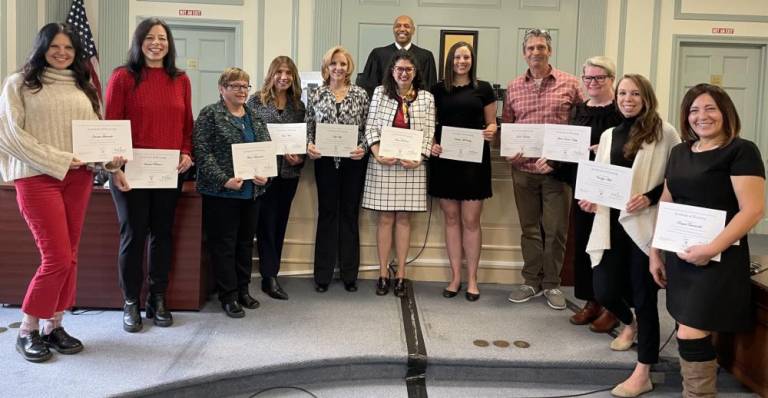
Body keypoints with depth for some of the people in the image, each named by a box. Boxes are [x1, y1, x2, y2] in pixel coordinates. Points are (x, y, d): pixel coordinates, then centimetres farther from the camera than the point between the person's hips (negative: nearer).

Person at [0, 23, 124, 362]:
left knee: (69, 256, 7)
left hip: (79, 177, 5)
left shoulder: (83, 87, 15)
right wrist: (57, 160, -14)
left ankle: (54, 325, 19)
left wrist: (110, 156, -8)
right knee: (57, 258, -9)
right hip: (37, 176, -5)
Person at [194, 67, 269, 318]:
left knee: (246, 242, 13)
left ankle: (243, 289, 25)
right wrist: (224, 180, -20)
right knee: (224, 244, 1)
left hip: (252, 191, 6)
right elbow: (202, 152, -13)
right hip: (221, 193, -6)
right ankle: (228, 296, 9)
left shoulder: (254, 117, 14)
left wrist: (265, 174, -3)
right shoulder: (210, 115, -5)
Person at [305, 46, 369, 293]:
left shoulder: (360, 95, 3)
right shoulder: (317, 96, 5)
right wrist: (309, 146, -12)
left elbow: (367, 129, 4)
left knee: (350, 215, 7)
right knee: (327, 214, 5)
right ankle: (323, 275, 14)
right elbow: (308, 128, 7)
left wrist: (363, 148, -14)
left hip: (353, 162, 0)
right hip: (325, 161, 0)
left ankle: (349, 274, 18)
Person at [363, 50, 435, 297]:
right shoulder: (380, 92, 7)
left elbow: (429, 132, 2)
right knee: (385, 218, 2)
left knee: (403, 218, 5)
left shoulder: (426, 98, 7)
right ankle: (383, 274, 10)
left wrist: (419, 157, -12)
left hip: (411, 165, 0)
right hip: (382, 163, 0)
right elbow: (370, 126, 3)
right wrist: (377, 152, -12)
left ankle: (401, 275, 12)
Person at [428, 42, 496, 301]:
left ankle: (472, 279, 11)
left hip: (474, 160, -2)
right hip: (445, 159, 2)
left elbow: (491, 123, 9)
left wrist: (491, 132, -13)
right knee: (451, 219, 7)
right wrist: (431, 144, -7)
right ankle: (455, 277, 16)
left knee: (471, 221, 0)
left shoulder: (483, 89, 5)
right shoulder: (438, 90, 8)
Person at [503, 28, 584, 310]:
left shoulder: (569, 84, 0)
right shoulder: (514, 87, 8)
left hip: (557, 168, -2)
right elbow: (505, 126, 14)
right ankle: (531, 281, 23)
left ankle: (552, 284, 18)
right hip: (523, 169, 2)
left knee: (556, 229, 4)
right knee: (529, 228, 11)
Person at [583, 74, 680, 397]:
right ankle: (629, 323, 42)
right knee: (604, 291, 4)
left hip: (644, 224, -5)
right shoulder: (608, 135, 15)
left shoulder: (664, 132, -2)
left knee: (644, 294, 0)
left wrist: (650, 197, -16)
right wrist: (589, 198, -1)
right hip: (611, 223, 5)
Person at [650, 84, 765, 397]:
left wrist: (711, 249, -23)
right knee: (692, 332, 11)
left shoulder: (741, 151, -8)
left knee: (691, 336, -10)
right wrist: (655, 253, 12)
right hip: (679, 257, 6)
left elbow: (753, 210, -16)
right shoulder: (680, 152, 11)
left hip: (717, 260, -6)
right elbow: (666, 206, 16)